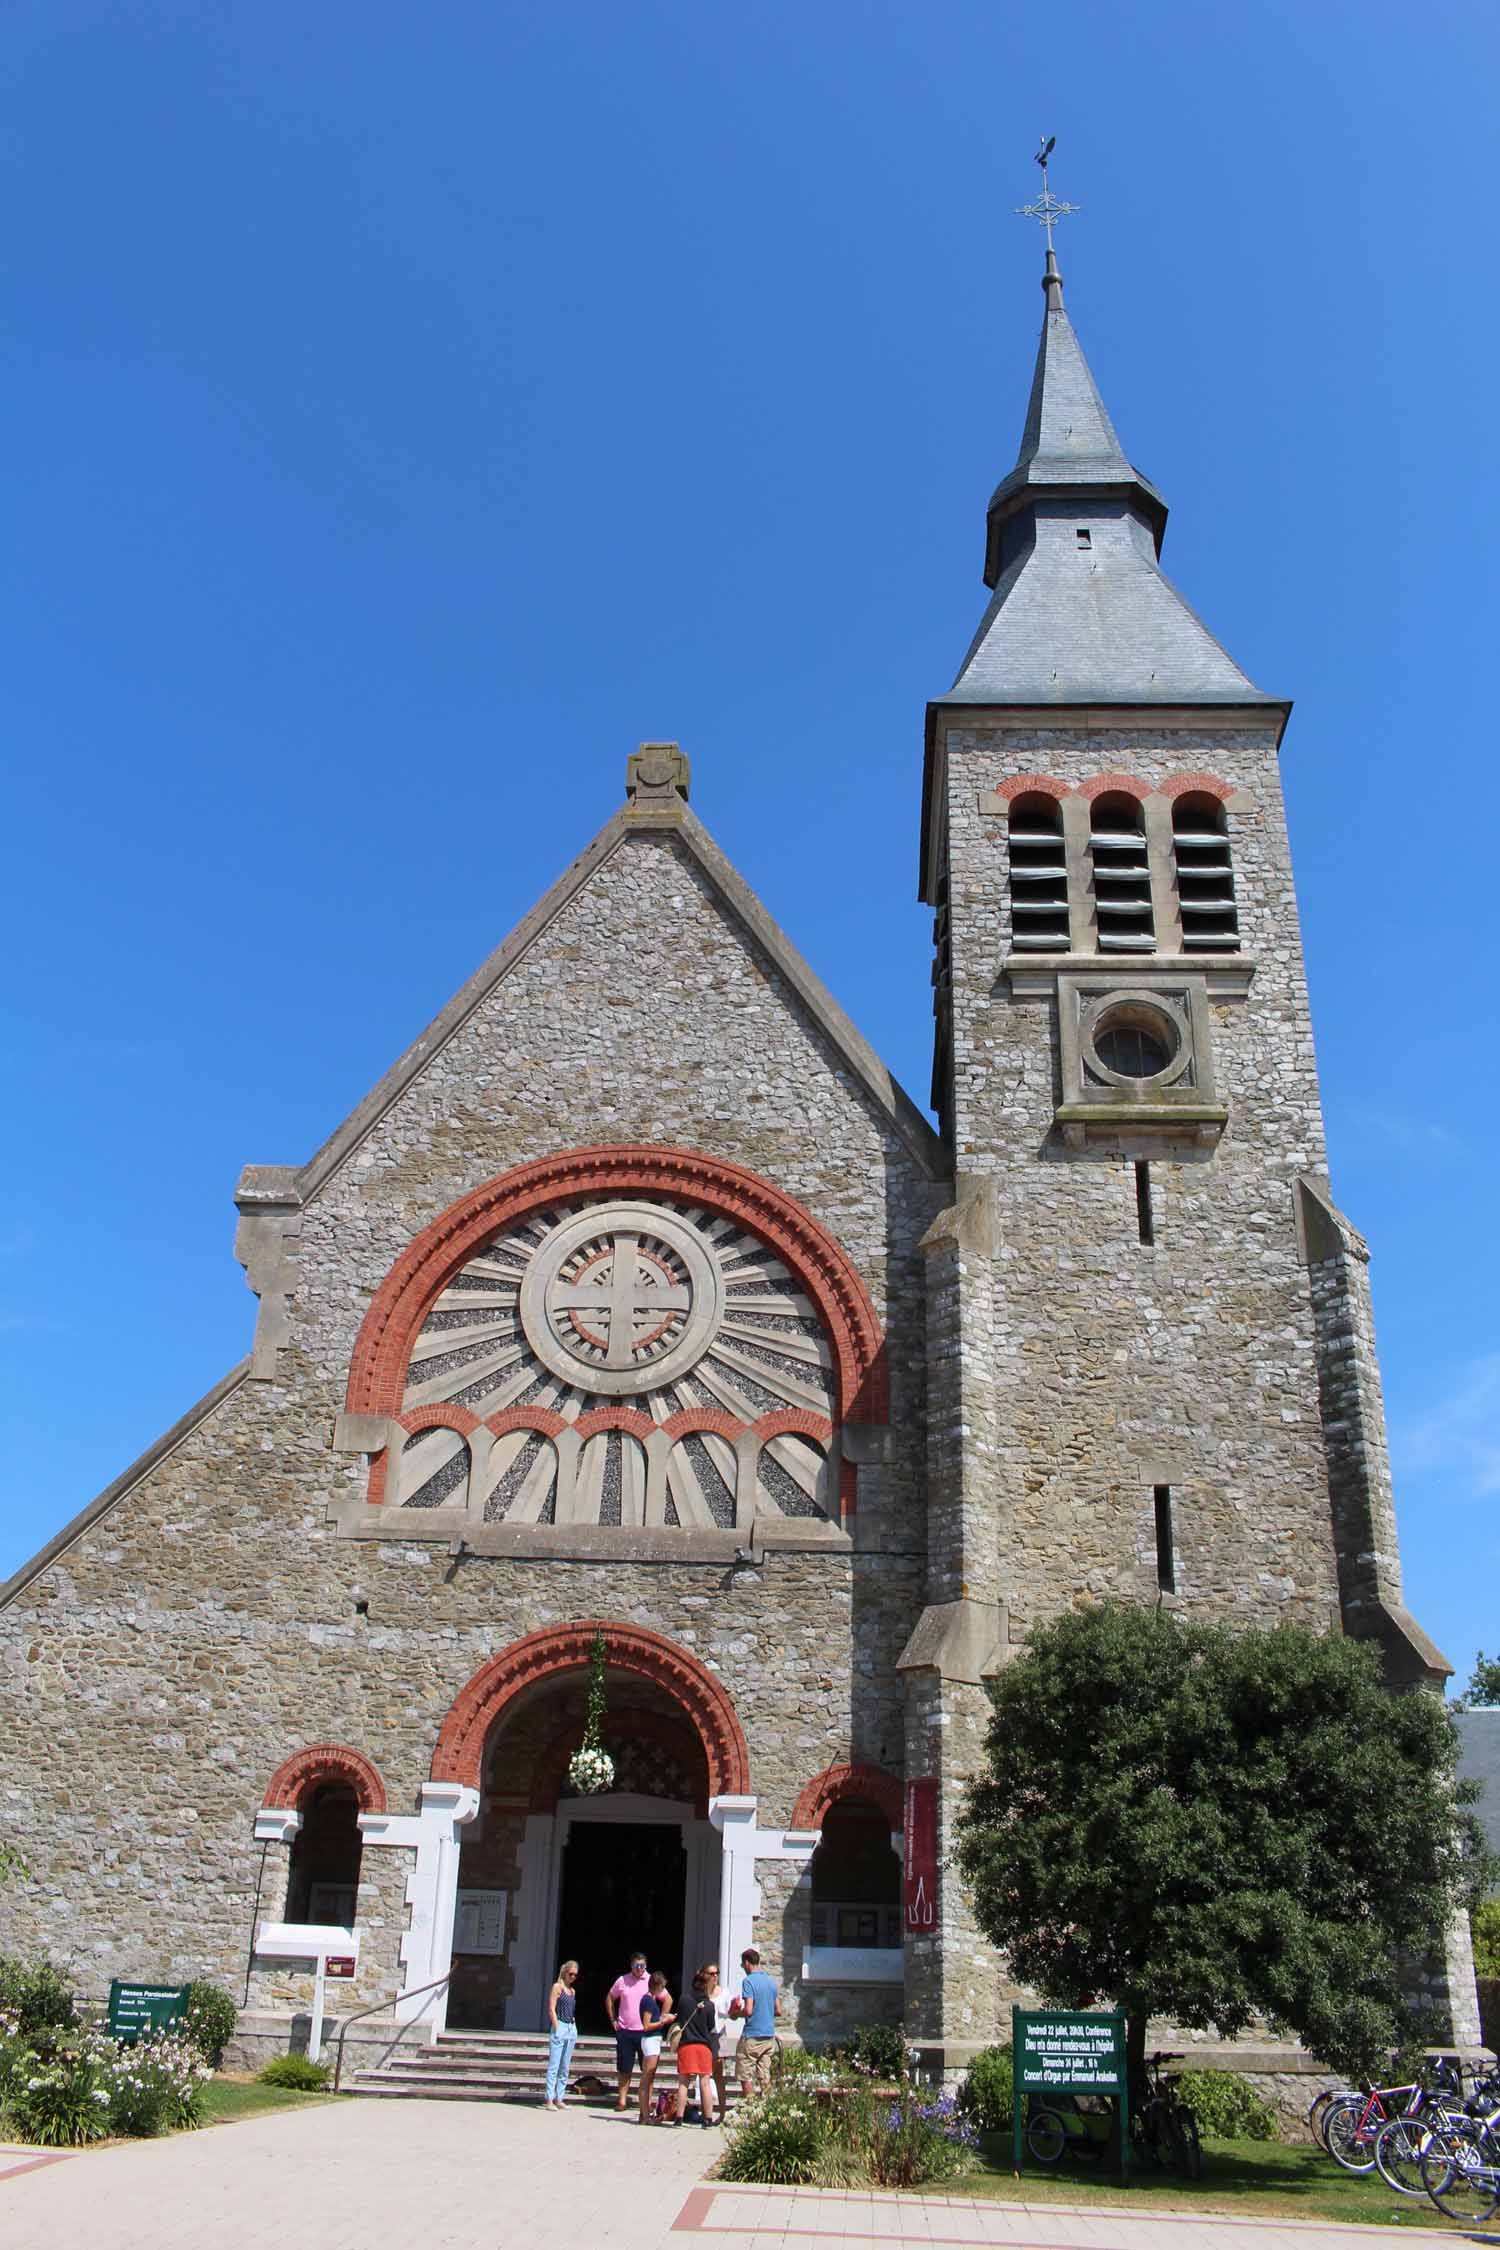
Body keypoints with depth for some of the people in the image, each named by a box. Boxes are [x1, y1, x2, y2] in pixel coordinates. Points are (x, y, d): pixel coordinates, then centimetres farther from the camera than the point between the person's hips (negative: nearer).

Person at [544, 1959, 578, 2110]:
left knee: (565, 2068, 8)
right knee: (554, 2066, -7)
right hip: (560, 2027, -7)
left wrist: (573, 2028, 9)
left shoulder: (572, 1991, 17)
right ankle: (549, 2100, -6)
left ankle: (559, 2098, 12)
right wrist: (557, 2029, -13)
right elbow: (551, 2009, -8)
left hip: (572, 2029, 7)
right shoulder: (557, 1987, -3)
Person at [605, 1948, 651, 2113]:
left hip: (645, 2032, -1)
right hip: (624, 2031, 1)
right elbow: (609, 1998, 15)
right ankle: (622, 2101, 15)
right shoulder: (622, 1981, 2)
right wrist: (613, 2020, 9)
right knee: (624, 2069, 6)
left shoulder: (651, 1981, -1)